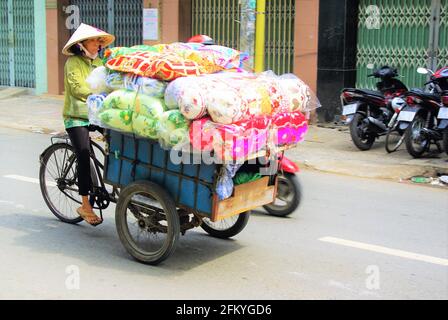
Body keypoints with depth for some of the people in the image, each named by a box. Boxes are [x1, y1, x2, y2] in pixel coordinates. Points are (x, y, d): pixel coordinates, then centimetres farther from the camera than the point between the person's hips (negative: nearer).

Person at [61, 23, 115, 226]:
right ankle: (85, 205, -9)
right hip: (77, 117, -6)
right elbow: (77, 88, -19)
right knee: (84, 157, -16)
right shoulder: (74, 62, -5)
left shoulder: (98, 62, 16)